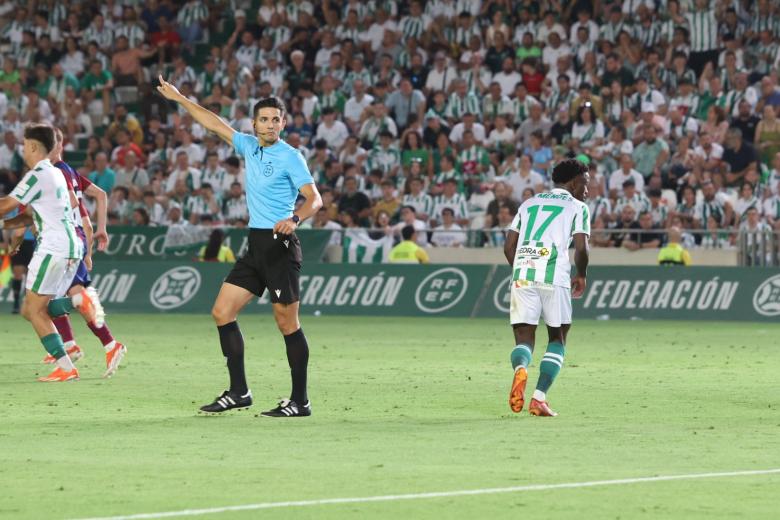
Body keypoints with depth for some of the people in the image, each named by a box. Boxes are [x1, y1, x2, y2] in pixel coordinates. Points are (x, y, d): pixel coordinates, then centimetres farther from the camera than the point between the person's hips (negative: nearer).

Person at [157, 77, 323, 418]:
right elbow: (214, 123, 23)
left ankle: (299, 402, -3)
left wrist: (295, 219, -33)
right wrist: (179, 99, 26)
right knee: (222, 312, 4)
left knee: (287, 323, -7)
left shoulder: (290, 157, -8)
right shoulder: (249, 146, 12)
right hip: (255, 245, 8)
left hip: (280, 245, -8)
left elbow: (315, 199, -14)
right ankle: (238, 392, 7)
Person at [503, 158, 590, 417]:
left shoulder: (529, 204, 23)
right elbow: (581, 249, -3)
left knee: (524, 339, 5)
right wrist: (581, 276, 14)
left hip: (522, 276, 3)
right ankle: (539, 398, -4)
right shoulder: (577, 207, 9)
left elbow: (508, 247, 18)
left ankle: (520, 368, -30)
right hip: (555, 277, -3)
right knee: (557, 339, 11)